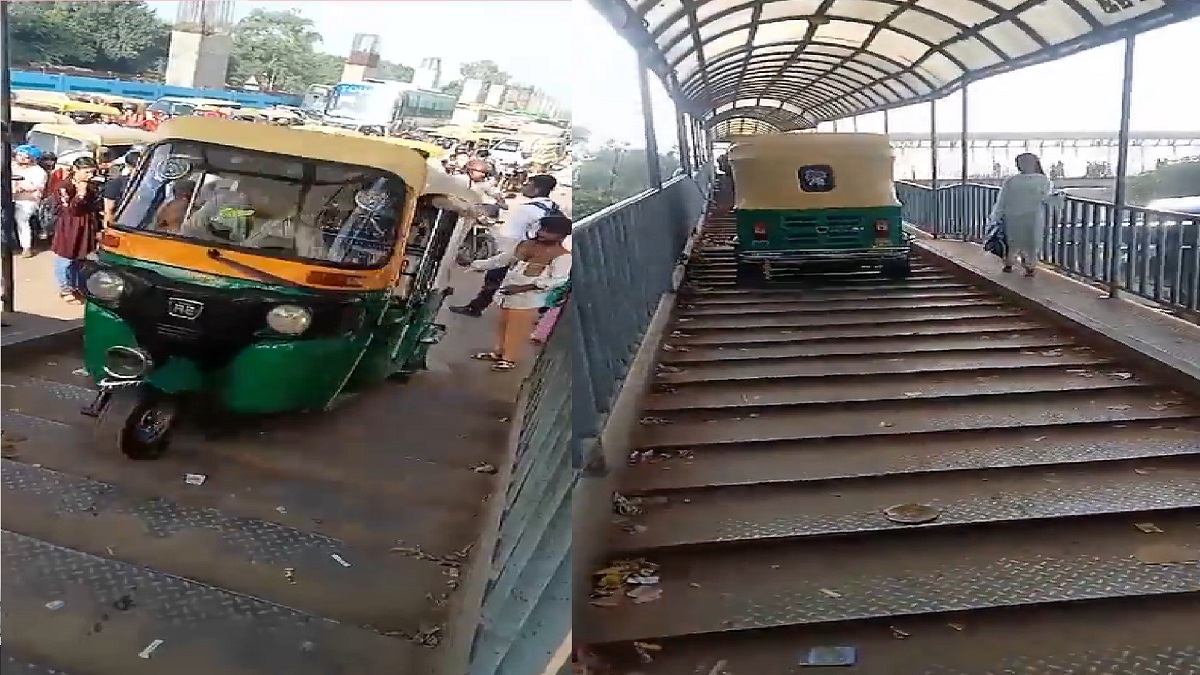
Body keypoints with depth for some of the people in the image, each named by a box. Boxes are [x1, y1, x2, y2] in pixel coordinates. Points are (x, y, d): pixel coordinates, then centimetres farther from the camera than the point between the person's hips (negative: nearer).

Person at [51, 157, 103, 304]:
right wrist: (80, 194, -28)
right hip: (69, 230, -6)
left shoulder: (92, 187, 5)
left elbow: (96, 209, 12)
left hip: (85, 229, 6)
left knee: (77, 260, 18)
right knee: (65, 260, 4)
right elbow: (69, 210, -20)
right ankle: (65, 290, 12)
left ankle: (75, 287, 29)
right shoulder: (65, 187, -14)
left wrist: (97, 228, 12)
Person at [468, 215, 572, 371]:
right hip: (507, 293, 7)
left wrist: (523, 287, -27)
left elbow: (559, 280, -23)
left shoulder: (562, 256, -13)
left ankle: (510, 358, 9)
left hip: (529, 298, -7)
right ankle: (498, 352, 30)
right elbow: (501, 259, 21)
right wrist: (478, 265, 20)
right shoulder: (525, 245, 10)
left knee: (518, 328, -2)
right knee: (504, 324, 15)